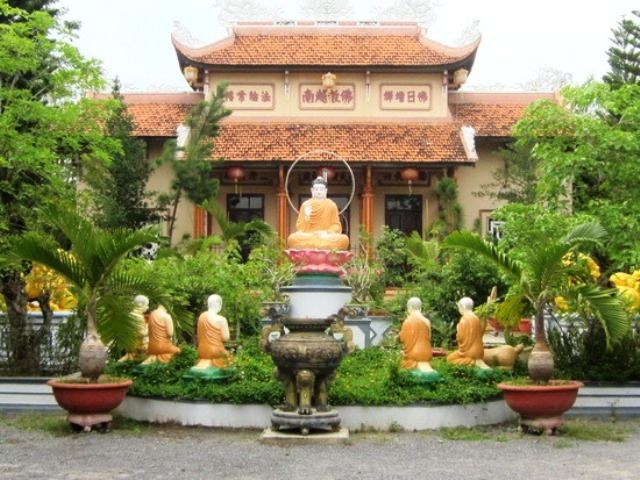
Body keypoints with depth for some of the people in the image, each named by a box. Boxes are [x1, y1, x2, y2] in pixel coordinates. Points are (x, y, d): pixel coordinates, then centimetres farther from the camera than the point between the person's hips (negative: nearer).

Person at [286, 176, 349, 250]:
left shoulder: (331, 205, 9)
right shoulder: (306, 205, 10)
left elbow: (336, 225, 6)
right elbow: (300, 226, 10)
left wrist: (327, 232, -12)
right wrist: (306, 217, -10)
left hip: (327, 237, 0)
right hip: (308, 237, 0)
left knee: (344, 239, -32)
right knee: (292, 239, -32)